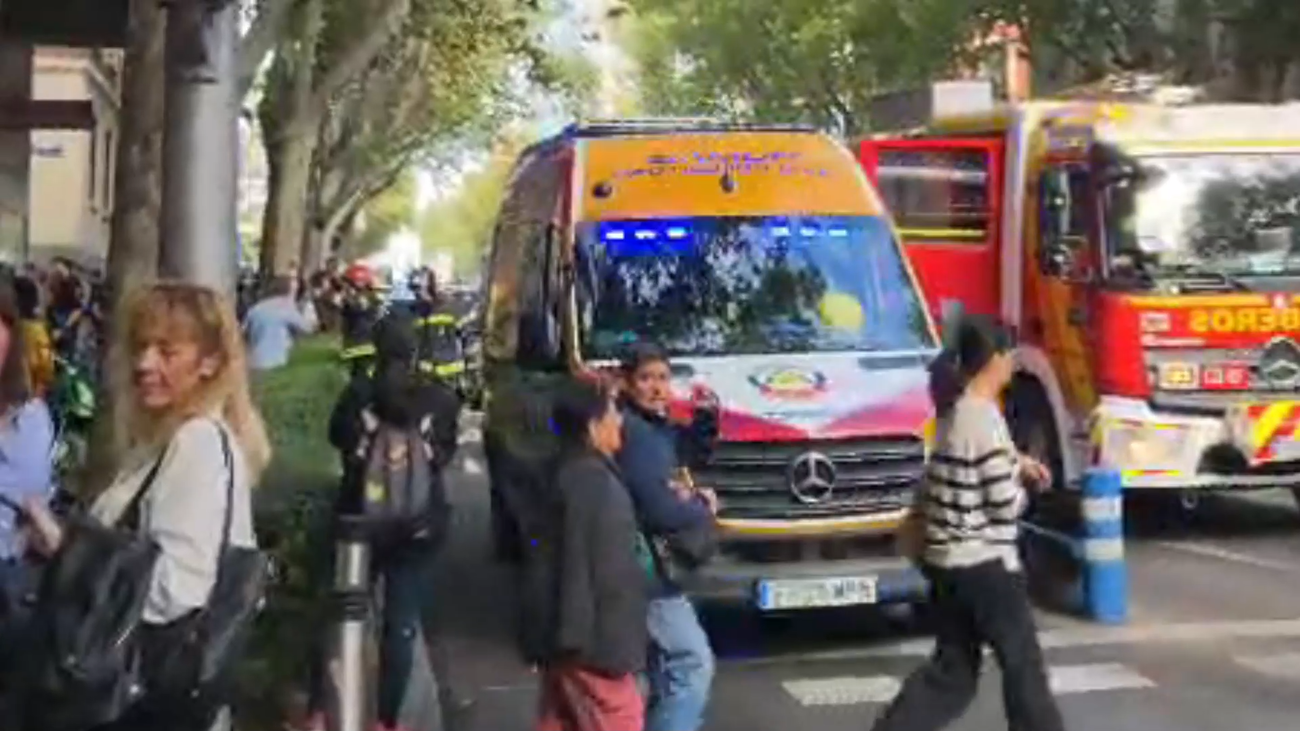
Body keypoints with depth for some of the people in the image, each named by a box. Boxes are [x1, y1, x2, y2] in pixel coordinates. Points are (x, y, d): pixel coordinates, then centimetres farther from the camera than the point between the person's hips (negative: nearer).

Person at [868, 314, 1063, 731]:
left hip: (948, 561, 9)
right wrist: (1022, 488, 4)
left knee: (951, 671, 13)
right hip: (984, 564, -9)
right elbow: (1005, 507, -17)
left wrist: (1017, 463, 16)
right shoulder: (986, 420, -19)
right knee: (1022, 663, 7)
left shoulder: (956, 410, 7)